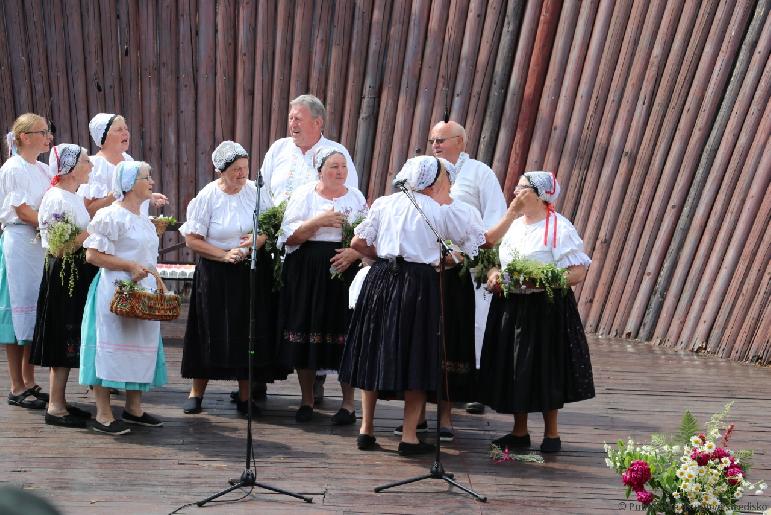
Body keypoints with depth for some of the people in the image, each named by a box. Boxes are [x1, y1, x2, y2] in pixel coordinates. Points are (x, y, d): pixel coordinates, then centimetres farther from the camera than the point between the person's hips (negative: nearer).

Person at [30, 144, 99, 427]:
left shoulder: (75, 198, 12)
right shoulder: (56, 199, -17)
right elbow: (60, 248, -21)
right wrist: (94, 229, -20)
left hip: (77, 276, 10)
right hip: (63, 275, -10)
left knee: (68, 343, 12)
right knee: (63, 341, -6)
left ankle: (60, 402, 18)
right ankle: (55, 407, -1)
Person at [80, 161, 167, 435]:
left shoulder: (144, 220, 16)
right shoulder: (111, 215, -11)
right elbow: (93, 255, -16)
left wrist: (157, 286, 16)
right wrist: (131, 266, -20)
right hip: (116, 292, -9)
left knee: (141, 347, 10)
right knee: (110, 346, -6)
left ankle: (134, 407, 20)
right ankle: (103, 414, -3)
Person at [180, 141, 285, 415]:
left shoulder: (256, 191, 1)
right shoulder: (208, 196, -6)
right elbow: (192, 239, -6)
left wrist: (260, 239, -14)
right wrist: (225, 255, -15)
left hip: (254, 271, 2)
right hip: (216, 275, -2)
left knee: (249, 333, 2)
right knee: (212, 333, 1)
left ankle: (245, 395, 13)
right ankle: (196, 392, 15)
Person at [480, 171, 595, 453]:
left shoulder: (559, 228, -10)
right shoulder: (513, 225, 12)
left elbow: (578, 272, -14)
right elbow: (496, 259, 21)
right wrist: (493, 275, -2)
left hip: (545, 308, -6)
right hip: (511, 307, 7)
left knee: (545, 369, 1)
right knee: (513, 368, 9)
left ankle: (551, 433, 16)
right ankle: (519, 432, 22)